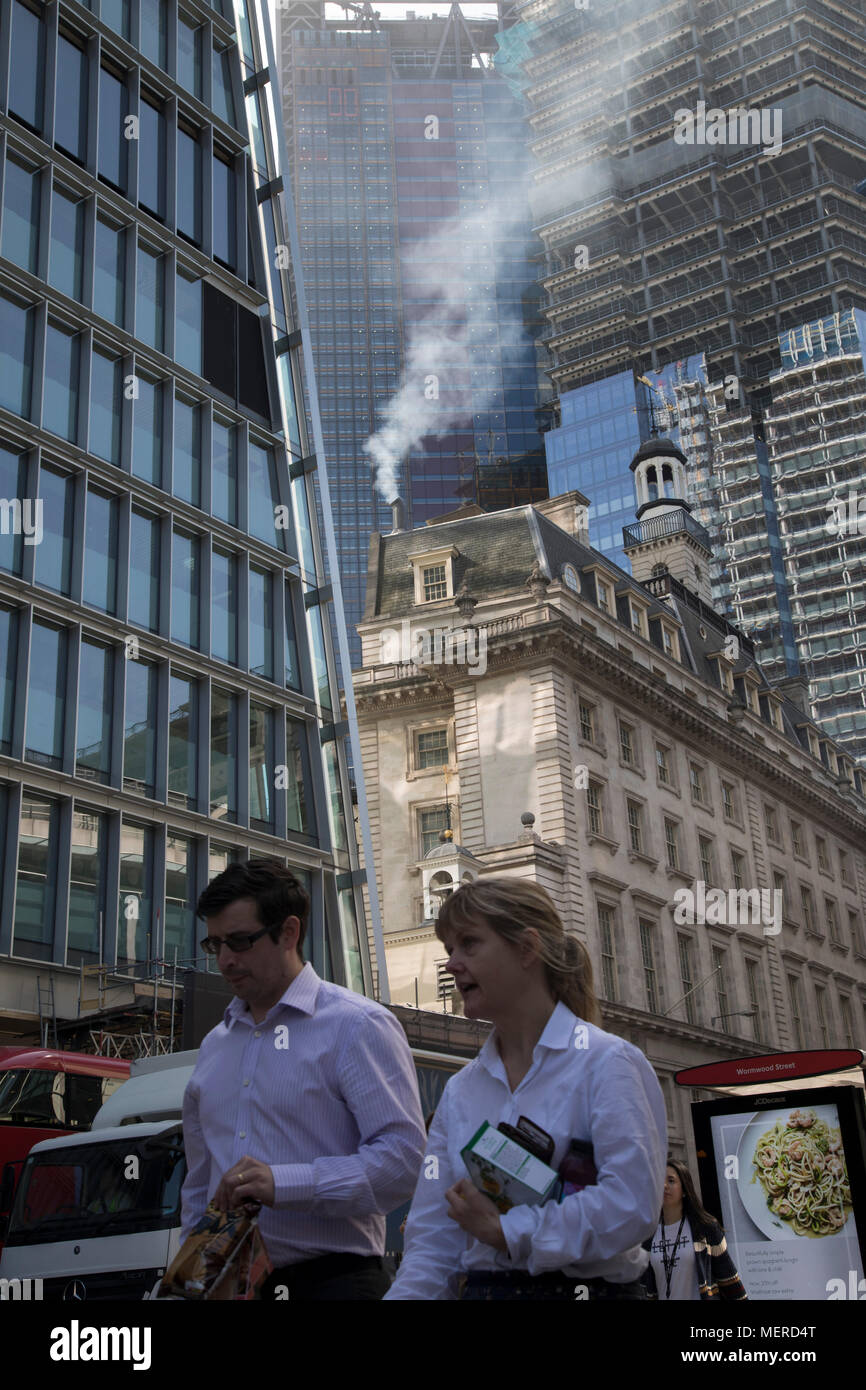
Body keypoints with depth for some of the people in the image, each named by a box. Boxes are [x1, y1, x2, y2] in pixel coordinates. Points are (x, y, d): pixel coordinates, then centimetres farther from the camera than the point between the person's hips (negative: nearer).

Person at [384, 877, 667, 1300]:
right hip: (480, 1288, 4)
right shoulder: (460, 1092, 13)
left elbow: (631, 1205, -17)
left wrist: (504, 1230, -9)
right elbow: (433, 1242, 11)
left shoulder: (607, 1063, -4)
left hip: (586, 1287, -4)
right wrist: (407, 1294, -7)